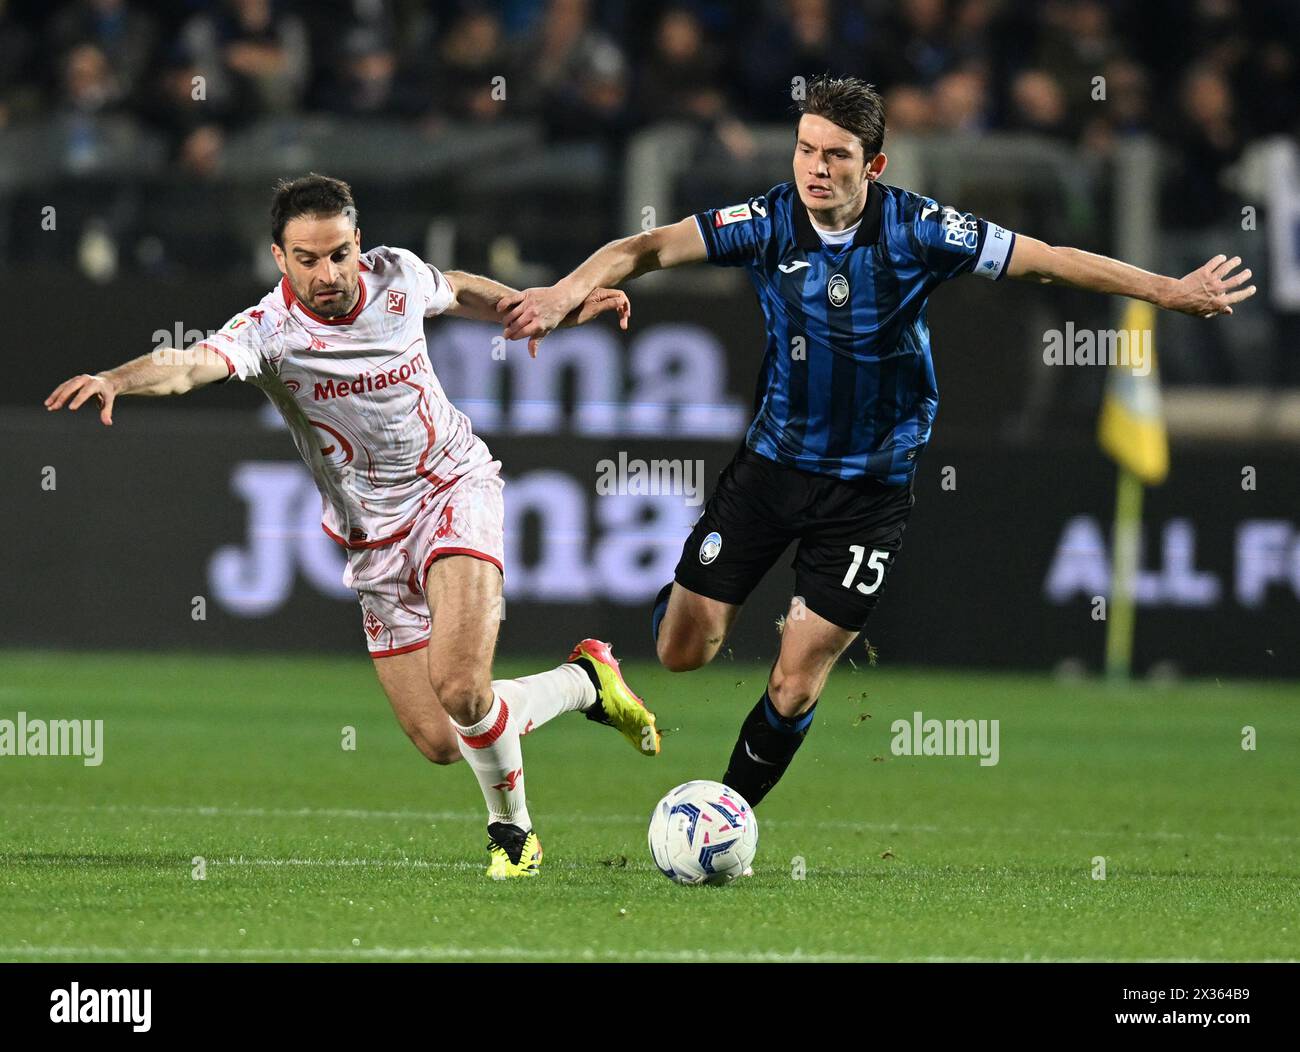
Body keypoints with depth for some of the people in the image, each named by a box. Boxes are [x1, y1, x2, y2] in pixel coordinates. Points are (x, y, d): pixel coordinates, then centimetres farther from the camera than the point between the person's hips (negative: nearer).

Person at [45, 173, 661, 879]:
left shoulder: (397, 277, -10)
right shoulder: (269, 332, -20)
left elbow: (457, 291, 16)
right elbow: (189, 363, -40)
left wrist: (554, 310, 22)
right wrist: (117, 378, -60)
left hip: (451, 488, -1)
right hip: (374, 540, 1)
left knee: (459, 687, -24)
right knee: (439, 741, -1)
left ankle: (511, 828, 4)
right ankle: (584, 681, 26)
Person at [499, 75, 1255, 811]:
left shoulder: (916, 230, -16)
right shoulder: (772, 221, -13)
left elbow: (1049, 262, -11)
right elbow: (651, 248, -21)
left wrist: (1173, 291, -15)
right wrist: (569, 290, -40)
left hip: (870, 486, -1)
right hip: (774, 460, 2)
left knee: (794, 691, -4)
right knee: (684, 651, 1)